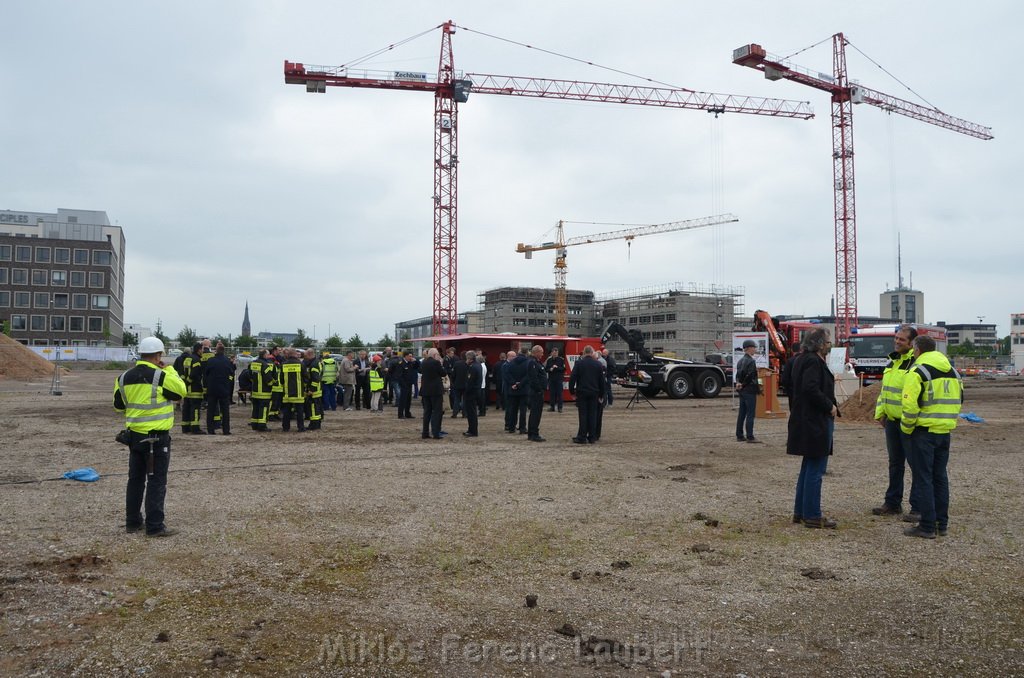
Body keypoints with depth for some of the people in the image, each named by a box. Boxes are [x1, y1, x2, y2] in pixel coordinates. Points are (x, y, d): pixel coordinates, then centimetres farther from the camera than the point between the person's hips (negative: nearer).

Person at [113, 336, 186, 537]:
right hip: (157, 437, -7)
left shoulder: (125, 377, 3)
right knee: (156, 481, -1)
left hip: (134, 435, 7)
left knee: (135, 478, 16)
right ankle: (154, 526, 2)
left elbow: (119, 405, 14)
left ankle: (132, 521, 24)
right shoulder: (162, 376, -17)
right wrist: (170, 370, 5)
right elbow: (181, 391, -3)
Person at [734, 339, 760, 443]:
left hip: (742, 391, 9)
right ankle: (750, 437, -4)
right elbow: (750, 376, -20)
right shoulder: (750, 361, -16)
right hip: (750, 390, -9)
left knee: (742, 414, 12)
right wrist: (743, 385, -7)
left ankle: (739, 436, 15)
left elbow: (738, 374, 11)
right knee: (750, 414, -6)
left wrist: (739, 383, -4)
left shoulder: (740, 361, 14)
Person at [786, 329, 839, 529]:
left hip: (808, 422, 11)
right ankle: (812, 516, 2)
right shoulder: (814, 362, -16)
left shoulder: (804, 360, 15)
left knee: (808, 468, 16)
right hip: (816, 423, -11)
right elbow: (811, 389, -27)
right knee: (815, 470, -4)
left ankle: (800, 512, 23)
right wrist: (830, 406, -17)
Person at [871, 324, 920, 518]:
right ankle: (893, 503, 26)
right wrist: (880, 413, 17)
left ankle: (918, 507, 8)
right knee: (895, 463, 16)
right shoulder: (892, 361, 15)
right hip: (891, 421, 9)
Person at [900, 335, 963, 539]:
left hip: (924, 432, -7)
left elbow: (910, 405, -20)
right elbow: (958, 401, 16)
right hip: (945, 432, 7)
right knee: (940, 477, 15)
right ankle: (942, 524, 21)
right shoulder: (952, 372, 12)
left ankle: (927, 526, 1)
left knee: (923, 479, -1)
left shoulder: (917, 372, -13)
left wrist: (906, 428, -6)